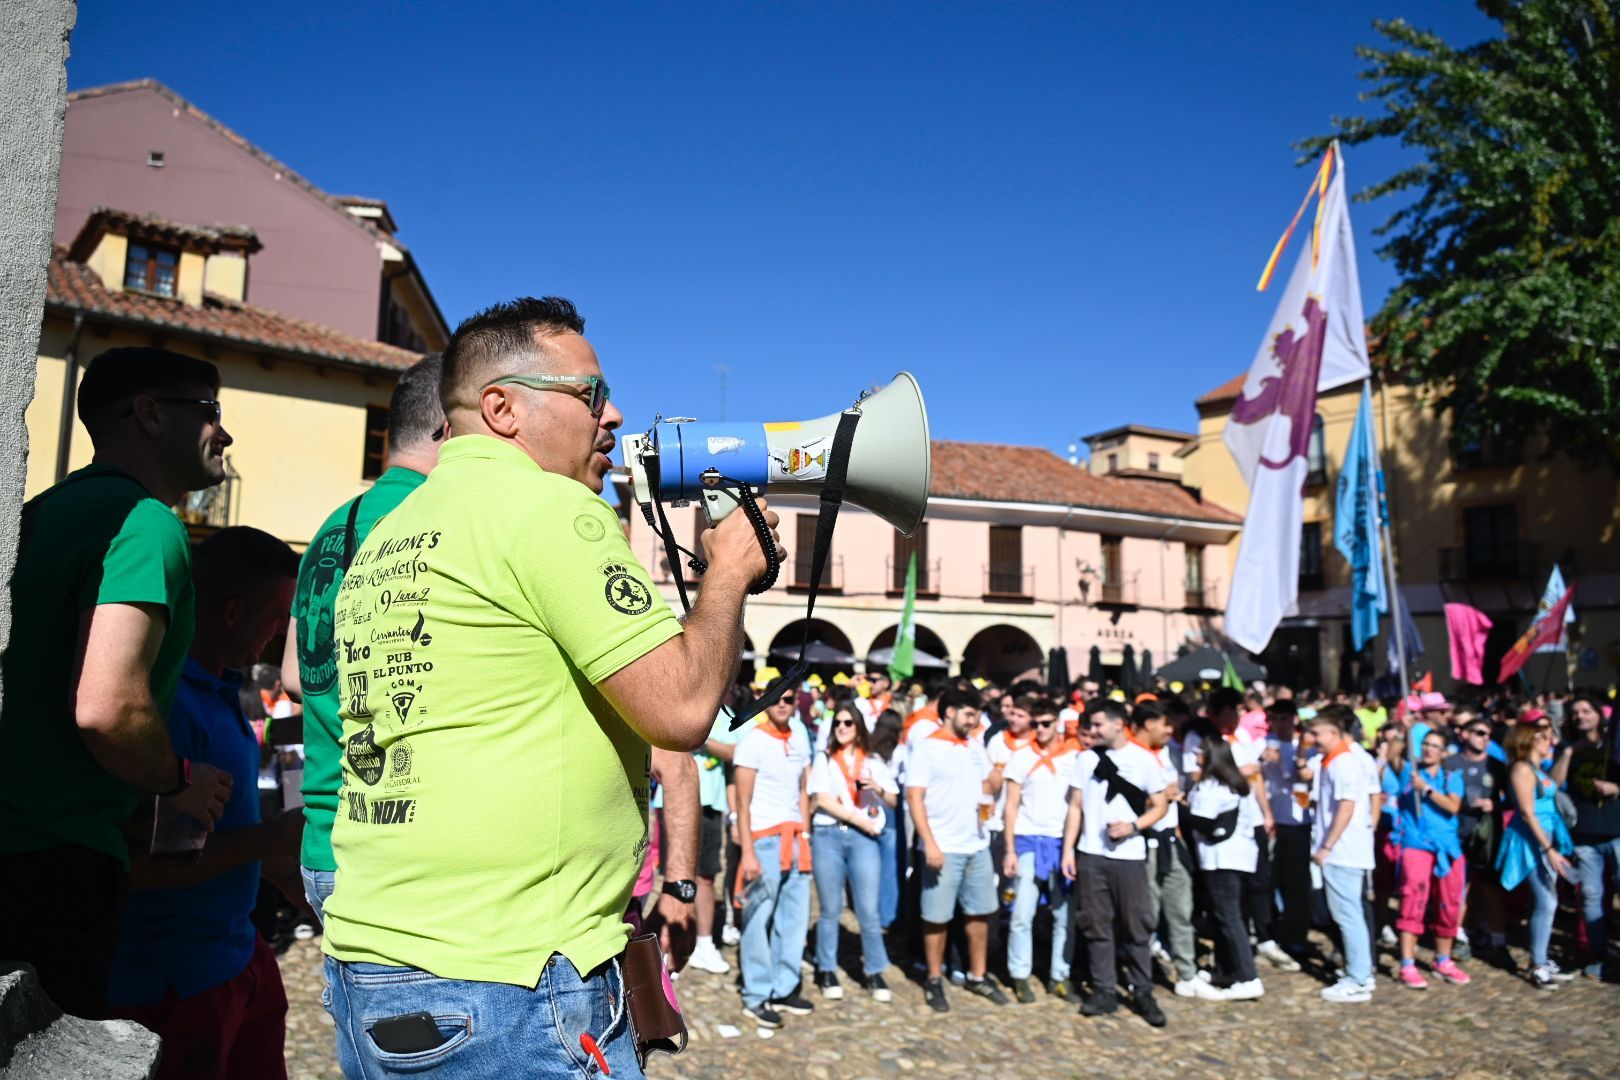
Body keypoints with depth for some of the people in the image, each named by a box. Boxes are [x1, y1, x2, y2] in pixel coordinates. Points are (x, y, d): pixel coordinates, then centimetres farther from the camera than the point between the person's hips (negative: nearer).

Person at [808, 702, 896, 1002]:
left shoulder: (874, 761, 14)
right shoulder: (824, 759, 9)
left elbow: (893, 802, 12)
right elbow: (821, 799, -3)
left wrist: (878, 788, -9)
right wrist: (859, 819, -8)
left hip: (865, 838, 1)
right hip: (828, 835, -1)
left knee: (868, 910, -3)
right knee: (830, 909, 4)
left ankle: (874, 972, 10)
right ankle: (826, 971, 16)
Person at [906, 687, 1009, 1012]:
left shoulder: (975, 746, 10)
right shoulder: (926, 749, -9)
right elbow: (914, 798, -13)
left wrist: (987, 803, 0)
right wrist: (930, 844, -19)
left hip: (978, 845, 6)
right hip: (944, 848, -6)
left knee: (980, 912, 13)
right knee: (937, 917, 3)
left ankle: (978, 976, 26)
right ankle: (934, 981, 17)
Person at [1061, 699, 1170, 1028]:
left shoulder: (1144, 760, 1)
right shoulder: (1086, 759, 6)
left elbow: (1160, 806, 4)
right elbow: (1075, 807, 8)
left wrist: (1133, 826, -13)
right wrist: (1068, 849, 1)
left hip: (1129, 856, -2)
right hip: (1091, 855, 2)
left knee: (1136, 927, 3)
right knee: (1097, 926, 5)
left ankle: (1143, 992, 15)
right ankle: (1105, 991, 14)